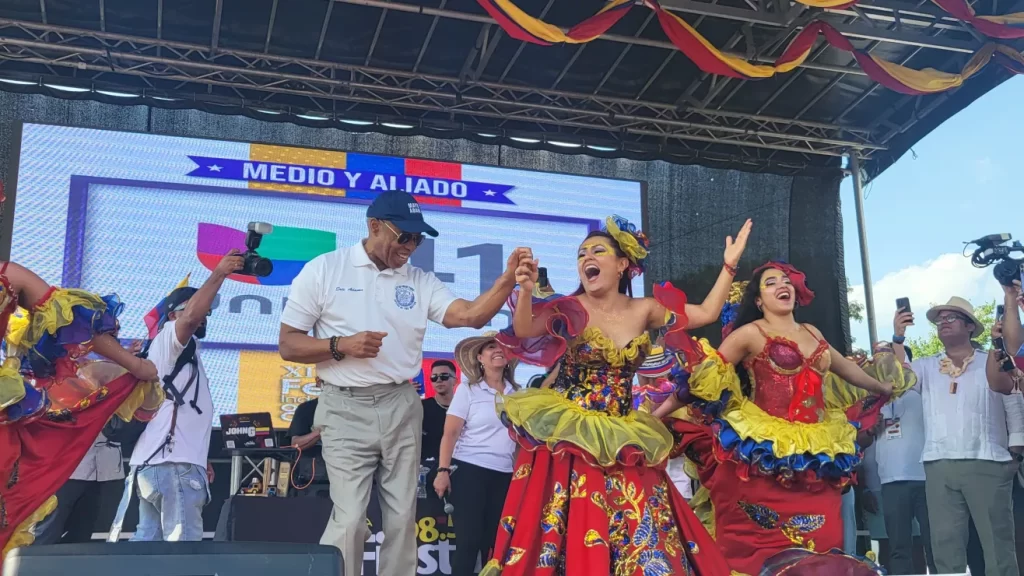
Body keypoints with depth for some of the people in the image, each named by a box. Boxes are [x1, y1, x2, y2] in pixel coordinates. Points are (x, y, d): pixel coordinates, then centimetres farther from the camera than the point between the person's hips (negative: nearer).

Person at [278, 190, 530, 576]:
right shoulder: (323, 271, -1)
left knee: (402, 517, 8)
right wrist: (341, 346, -17)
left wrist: (508, 279, -21)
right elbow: (288, 345, -1)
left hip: (403, 407, 4)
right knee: (349, 519, -8)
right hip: (347, 409, -4)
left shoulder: (421, 282, 7)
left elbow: (471, 315, -6)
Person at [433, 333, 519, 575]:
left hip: (505, 475, 4)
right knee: (469, 540, -4)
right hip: (470, 471, -4)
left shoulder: (517, 392, 10)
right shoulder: (468, 389, 0)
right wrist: (443, 470, -14)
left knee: (494, 541, 7)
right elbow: (450, 433, -5)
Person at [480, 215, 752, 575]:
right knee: (572, 533, -5)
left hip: (621, 442, 3)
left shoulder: (644, 310, 6)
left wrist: (729, 265, 7)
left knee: (636, 532, 2)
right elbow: (524, 331, -22)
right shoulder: (570, 310, -4)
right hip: (566, 439, -3)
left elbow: (706, 313, 11)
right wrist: (526, 290, -40)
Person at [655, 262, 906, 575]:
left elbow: (846, 368, 34)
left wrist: (885, 388, 46)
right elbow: (706, 377, -7)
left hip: (817, 456, 6)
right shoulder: (750, 334, -1)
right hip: (766, 454, -6)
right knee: (768, 546, -4)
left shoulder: (813, 333, 18)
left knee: (819, 543, 5)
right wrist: (659, 412, -14)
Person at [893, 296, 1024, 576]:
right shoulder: (926, 367, 16)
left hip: (988, 465, -2)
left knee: (997, 543, -2)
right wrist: (898, 337, -10)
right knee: (946, 545, 1)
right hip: (939, 467, 2)